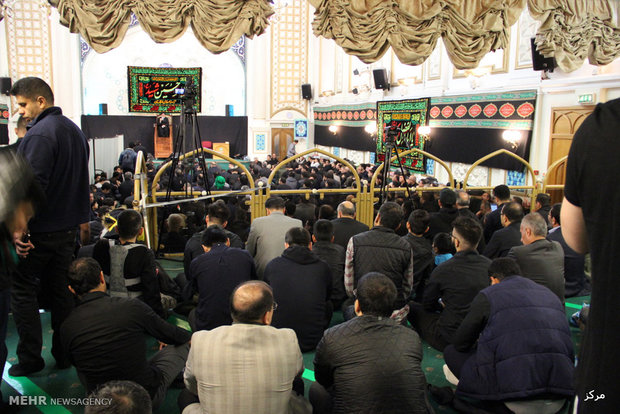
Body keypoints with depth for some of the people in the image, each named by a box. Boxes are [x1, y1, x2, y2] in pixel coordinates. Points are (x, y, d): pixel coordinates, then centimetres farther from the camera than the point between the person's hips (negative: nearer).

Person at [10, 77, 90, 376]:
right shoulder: (74, 130, 12)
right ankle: (64, 354, 22)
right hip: (69, 226, 8)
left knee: (22, 289, 5)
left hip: (41, 229, -8)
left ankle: (30, 358, 10)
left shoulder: (40, 134, -16)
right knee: (60, 289, 14)